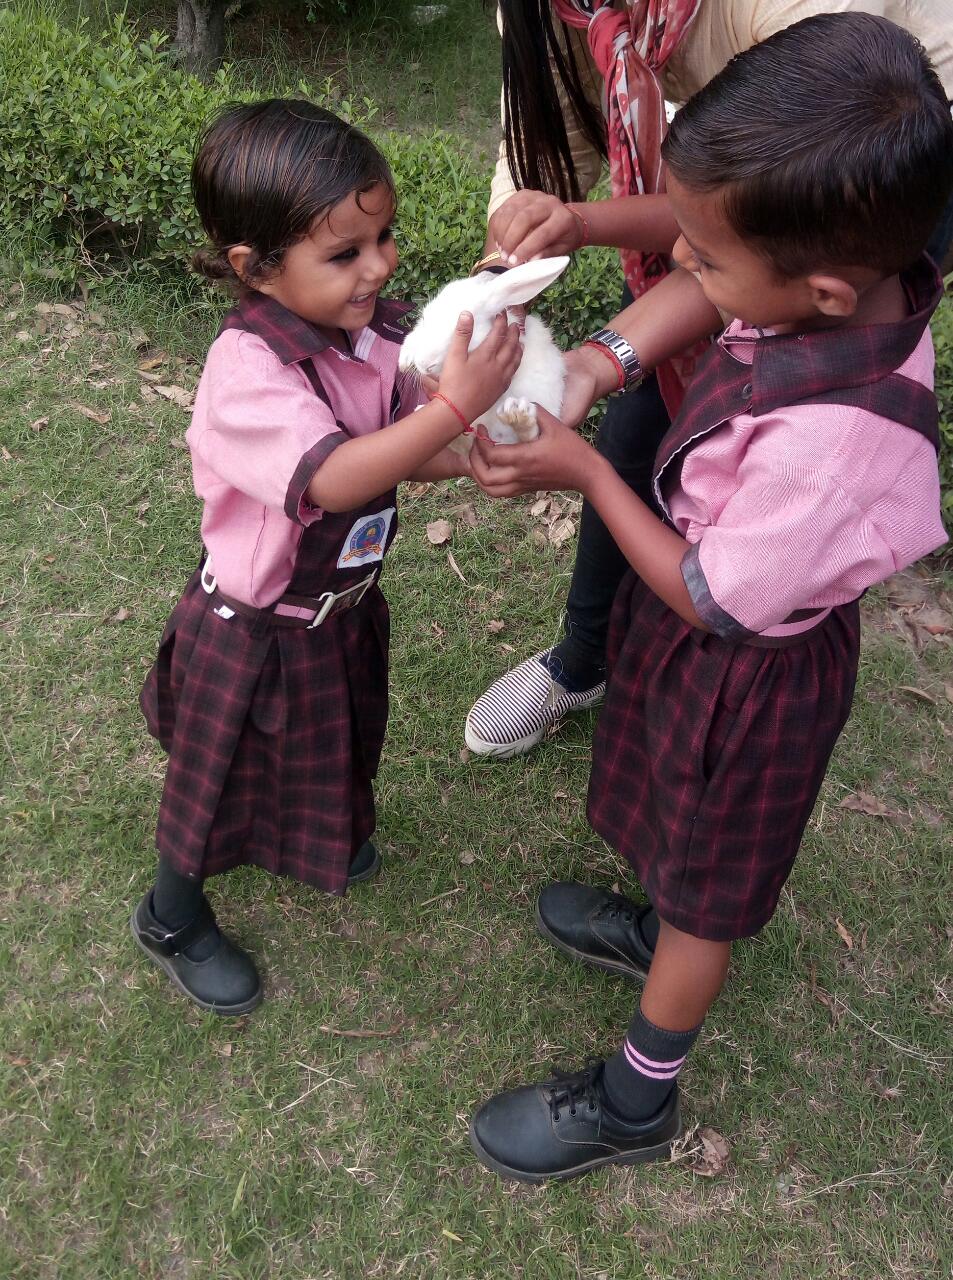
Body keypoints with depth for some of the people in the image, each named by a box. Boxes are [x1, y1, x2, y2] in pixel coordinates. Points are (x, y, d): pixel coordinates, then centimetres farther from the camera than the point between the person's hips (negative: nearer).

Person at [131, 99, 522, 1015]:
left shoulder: (374, 329, -12)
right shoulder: (247, 370, -33)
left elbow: (406, 454, -5)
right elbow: (334, 478, -45)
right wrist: (454, 406, -50)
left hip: (345, 606, 7)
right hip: (255, 632, -7)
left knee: (336, 743, 32)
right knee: (222, 778, 16)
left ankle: (319, 836, 65)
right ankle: (172, 919, 45)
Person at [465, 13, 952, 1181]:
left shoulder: (832, 439, -41)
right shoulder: (858, 283, -19)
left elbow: (714, 602, -26)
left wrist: (585, 474, -21)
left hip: (749, 674, -7)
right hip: (713, 629, 7)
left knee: (707, 885, 16)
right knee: (685, 830, 31)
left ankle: (636, 1101, 40)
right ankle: (661, 928, 61)